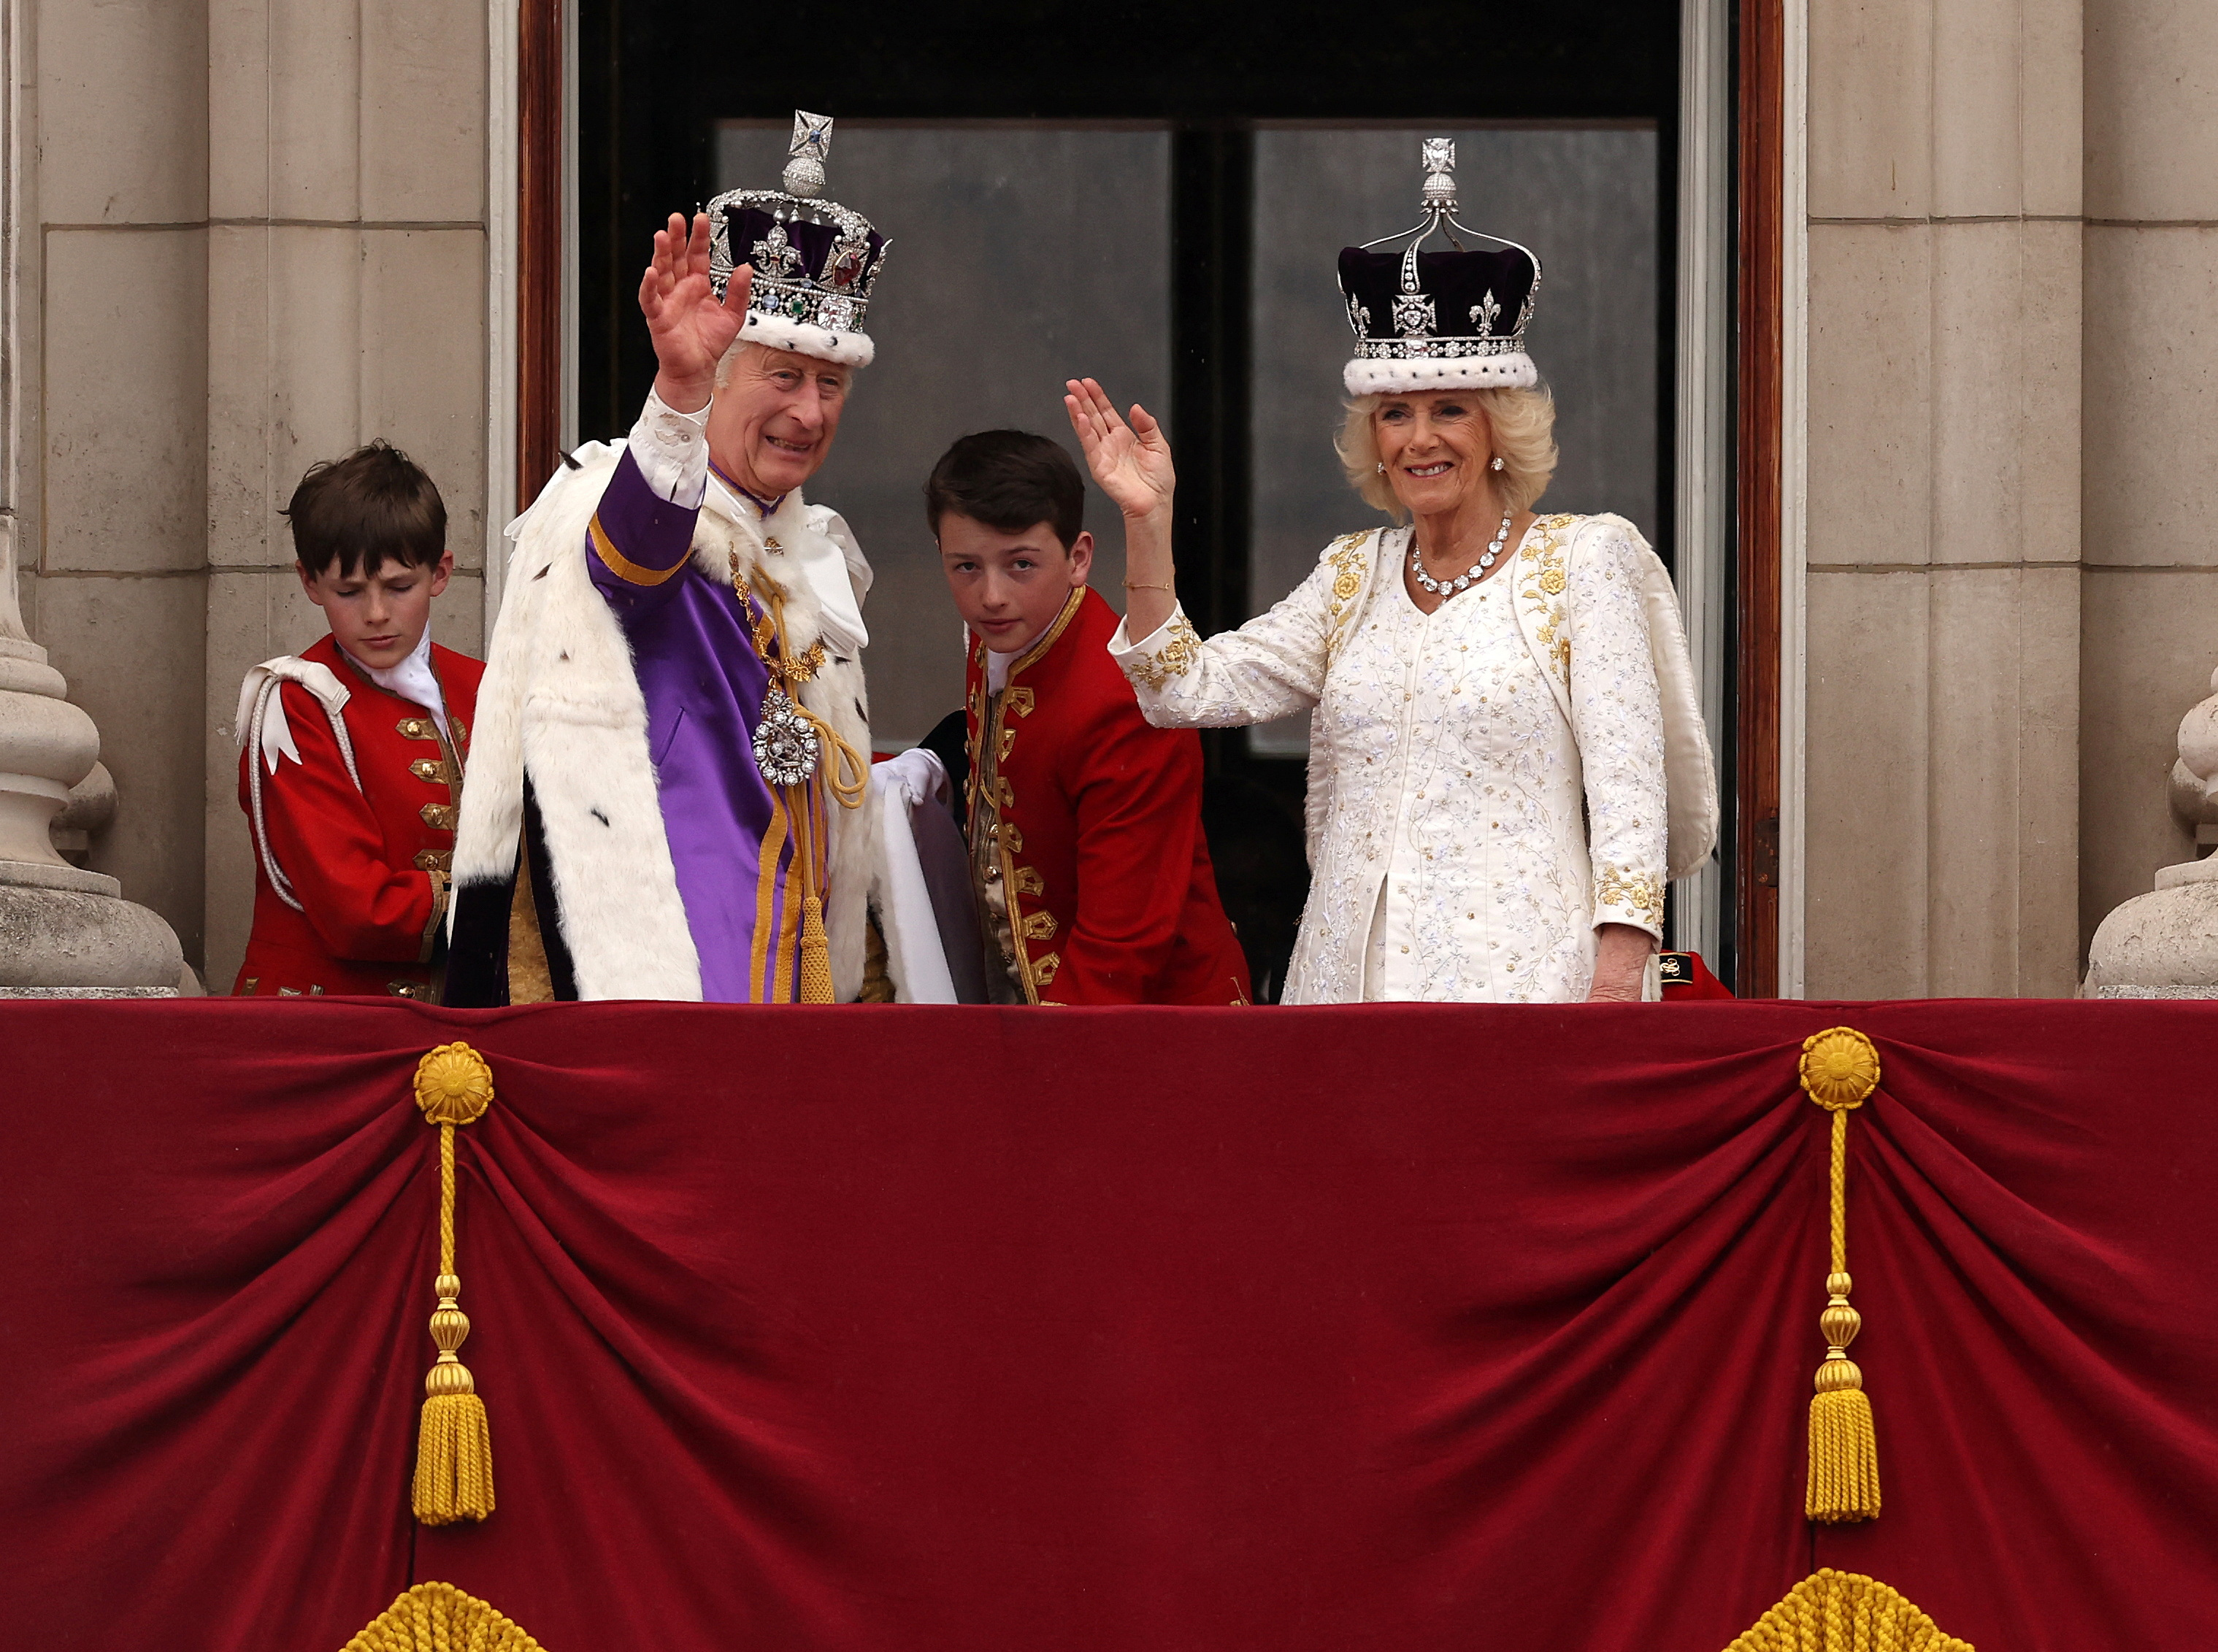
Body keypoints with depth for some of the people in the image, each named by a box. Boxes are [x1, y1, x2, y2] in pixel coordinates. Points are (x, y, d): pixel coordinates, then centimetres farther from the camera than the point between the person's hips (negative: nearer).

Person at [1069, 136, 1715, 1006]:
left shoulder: (1584, 560, 3)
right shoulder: (1354, 575, 17)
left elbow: (1627, 779, -4)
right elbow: (1187, 691, 11)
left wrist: (1617, 979, -14)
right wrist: (1146, 522, 2)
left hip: (1518, 977, -4)